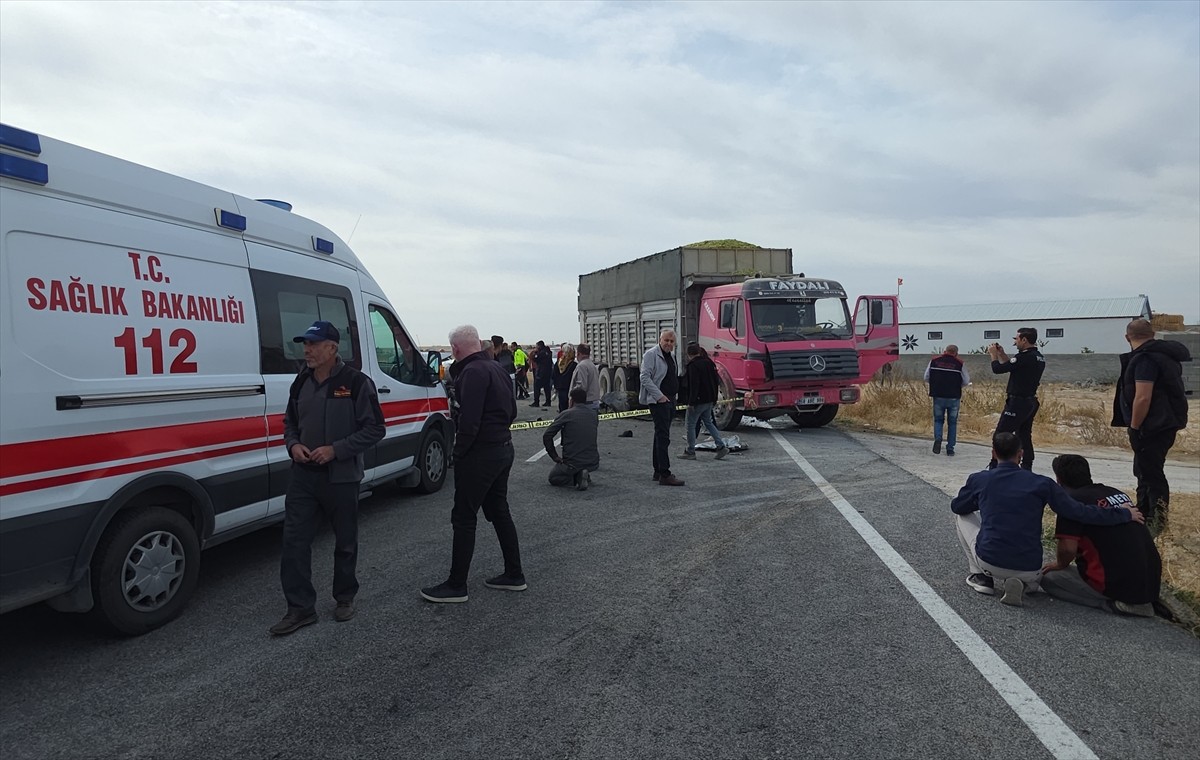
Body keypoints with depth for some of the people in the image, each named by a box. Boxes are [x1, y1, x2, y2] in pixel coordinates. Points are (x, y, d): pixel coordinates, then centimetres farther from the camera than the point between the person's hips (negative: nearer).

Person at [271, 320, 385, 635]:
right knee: (294, 541, 2)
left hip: (341, 478, -5)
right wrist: (293, 445, -3)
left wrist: (335, 450, -20)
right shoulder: (301, 382, 7)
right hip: (303, 476, 5)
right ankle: (301, 608, 13)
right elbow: (290, 422, 19)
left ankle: (345, 598, 30)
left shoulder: (356, 382, -12)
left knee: (345, 543, 11)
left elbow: (375, 429, -12)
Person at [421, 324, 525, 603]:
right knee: (499, 511, 18)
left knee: (463, 518, 0)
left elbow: (470, 420, -25)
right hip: (503, 449, 10)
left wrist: (459, 452, -13)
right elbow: (511, 411, 19)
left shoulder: (473, 372, -18)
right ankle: (514, 575, 26)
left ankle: (456, 586, 9)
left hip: (480, 455, -10)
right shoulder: (497, 368, 12)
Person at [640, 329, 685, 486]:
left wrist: (672, 397, 17)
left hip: (669, 400, 9)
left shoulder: (671, 356, 18)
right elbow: (645, 377, -17)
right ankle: (664, 475, -15)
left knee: (661, 436, 13)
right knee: (663, 436, -13)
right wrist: (660, 396, -20)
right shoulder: (651, 354, -10)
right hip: (658, 401, -9)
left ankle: (658, 471, 20)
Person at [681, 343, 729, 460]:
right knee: (708, 422, 19)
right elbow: (717, 381, 12)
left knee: (690, 425, 3)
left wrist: (691, 402, -20)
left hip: (698, 400, -8)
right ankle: (721, 446, 11)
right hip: (709, 400, 8)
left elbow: (693, 385, -22)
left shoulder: (693, 365, -16)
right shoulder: (709, 362, 10)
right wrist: (714, 397, 18)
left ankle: (690, 452, 9)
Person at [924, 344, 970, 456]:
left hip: (938, 396, 1)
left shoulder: (934, 361, -1)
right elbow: (966, 382, -1)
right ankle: (950, 448, 12)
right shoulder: (959, 364, -5)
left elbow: (926, 378, 2)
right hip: (954, 398, -1)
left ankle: (937, 438, -10)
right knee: (952, 423, 11)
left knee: (938, 420, 15)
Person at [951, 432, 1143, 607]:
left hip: (988, 561, -2)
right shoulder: (1041, 483, -1)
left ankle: (982, 577, 13)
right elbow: (1080, 512, -2)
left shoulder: (979, 479, -1)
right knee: (1034, 577, 40)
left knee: (962, 516, 22)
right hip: (1028, 569, 2)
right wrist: (1124, 514, 11)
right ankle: (1021, 582, 1)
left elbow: (956, 507, 15)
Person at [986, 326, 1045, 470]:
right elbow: (1014, 367, 20)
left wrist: (993, 354, -1)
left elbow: (998, 369, -17)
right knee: (1024, 436, 14)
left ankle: (994, 467, -1)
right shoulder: (1039, 357, 10)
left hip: (1017, 403, -9)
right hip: (1030, 402, 10)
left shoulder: (1025, 357, -20)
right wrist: (1002, 354, 17)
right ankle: (1027, 467, 18)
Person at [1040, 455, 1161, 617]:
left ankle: (1113, 603, -6)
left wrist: (1060, 564, 4)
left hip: (1120, 585, -8)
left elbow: (1068, 548, -18)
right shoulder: (1115, 492, 13)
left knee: (1049, 577, 4)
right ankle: (1139, 601, 11)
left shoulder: (1072, 499, -11)